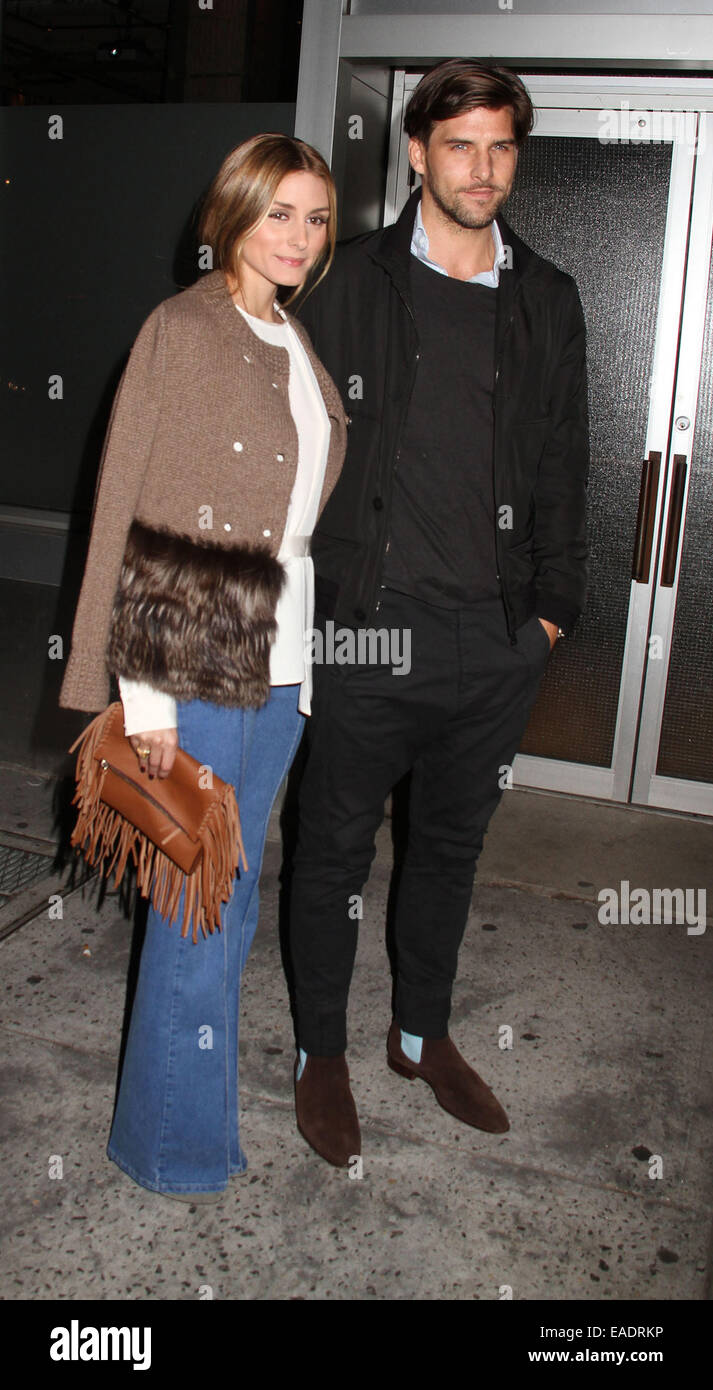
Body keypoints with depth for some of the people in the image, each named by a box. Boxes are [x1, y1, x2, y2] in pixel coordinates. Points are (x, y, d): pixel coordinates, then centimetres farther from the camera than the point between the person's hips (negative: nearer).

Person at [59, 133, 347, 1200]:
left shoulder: (296, 348, 14)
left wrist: (305, 669, 13)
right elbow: (127, 512, -11)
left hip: (281, 664, 7)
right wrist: (146, 692, -14)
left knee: (234, 888, 17)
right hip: (198, 662, -7)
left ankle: (205, 1084, 36)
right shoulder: (183, 328, -9)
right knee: (201, 899, 3)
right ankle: (178, 1145, 23)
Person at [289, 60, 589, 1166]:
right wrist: (299, 595, -5)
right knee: (337, 851, 9)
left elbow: (562, 467, 12)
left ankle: (423, 1034, 38)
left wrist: (552, 606, 7)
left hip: (498, 642, 3)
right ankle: (321, 1053, 30)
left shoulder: (548, 302, 9)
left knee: (451, 849, 17)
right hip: (368, 629, -3)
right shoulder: (351, 283, -1)